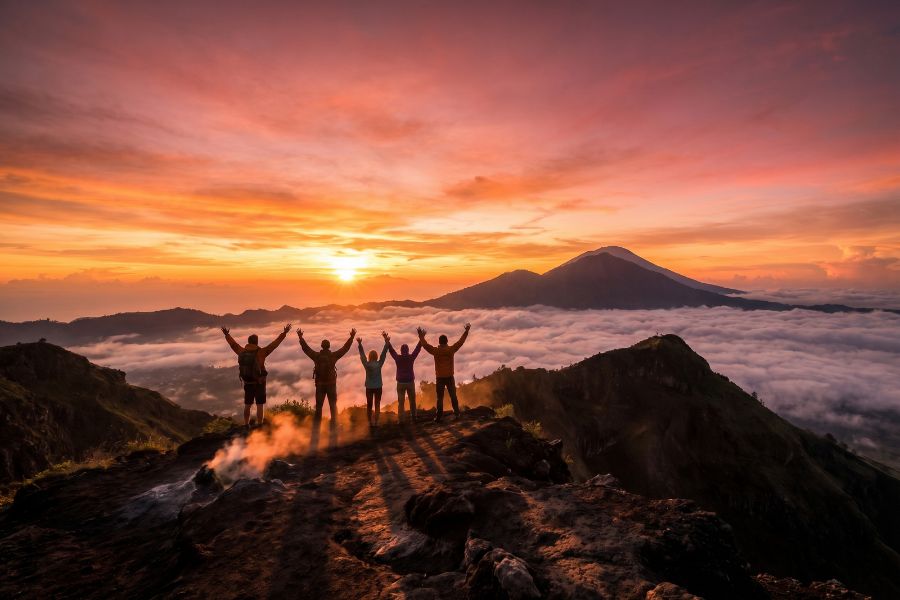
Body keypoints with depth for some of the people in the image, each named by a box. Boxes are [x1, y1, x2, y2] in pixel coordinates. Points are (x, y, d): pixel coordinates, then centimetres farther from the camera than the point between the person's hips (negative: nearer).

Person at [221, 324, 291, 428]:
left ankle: (246, 425, 26)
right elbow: (274, 344, -21)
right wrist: (284, 333, -20)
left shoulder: (242, 352, -5)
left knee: (247, 405, 18)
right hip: (259, 383, -4)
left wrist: (227, 334, 28)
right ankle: (259, 426, 6)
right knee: (260, 405, 4)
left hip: (247, 383, 5)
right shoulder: (260, 352, -18)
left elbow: (233, 343, 12)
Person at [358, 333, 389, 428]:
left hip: (369, 387, 1)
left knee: (369, 405, 13)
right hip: (378, 387, -1)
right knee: (377, 405, 8)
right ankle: (376, 422, 3)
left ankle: (370, 422, 17)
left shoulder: (366, 364, -11)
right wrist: (386, 340, -11)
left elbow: (362, 354, -7)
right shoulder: (379, 364, -11)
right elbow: (384, 352, -11)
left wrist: (360, 344, -5)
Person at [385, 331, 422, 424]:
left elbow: (390, 349, 3)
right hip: (410, 382, 0)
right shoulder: (411, 357, -6)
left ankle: (401, 420, -2)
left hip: (400, 383, 0)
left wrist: (387, 340, 10)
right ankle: (413, 418, 20)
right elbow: (418, 348, 1)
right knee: (412, 401, 14)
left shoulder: (398, 358, -6)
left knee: (401, 402, 2)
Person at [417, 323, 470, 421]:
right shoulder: (451, 349, -6)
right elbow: (461, 341, 3)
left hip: (440, 378, -1)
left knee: (440, 397, 4)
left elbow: (425, 344, 2)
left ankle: (439, 416, 3)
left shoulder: (436, 351, -8)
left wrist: (421, 335, 16)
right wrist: (466, 331, 12)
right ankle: (457, 413, 16)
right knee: (453, 396, 12)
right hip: (450, 377, 1)